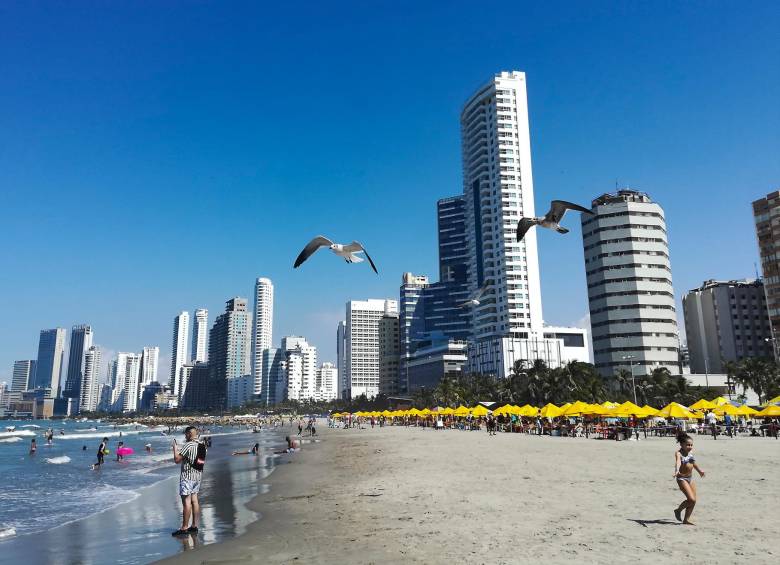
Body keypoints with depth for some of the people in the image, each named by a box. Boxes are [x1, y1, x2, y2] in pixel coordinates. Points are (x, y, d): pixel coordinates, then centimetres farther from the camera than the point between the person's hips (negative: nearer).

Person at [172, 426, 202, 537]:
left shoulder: (188, 445, -16)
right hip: (197, 475, 8)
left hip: (187, 476, -8)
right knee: (194, 500, 11)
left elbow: (177, 460, -15)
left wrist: (175, 448, -4)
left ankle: (184, 528, -1)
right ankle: (194, 526, 15)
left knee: (186, 501, -5)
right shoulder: (201, 445, 8)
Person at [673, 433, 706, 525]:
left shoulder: (691, 452, 5)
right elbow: (678, 462, -37)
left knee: (693, 501, 7)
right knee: (691, 499, -16)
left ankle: (686, 519, 18)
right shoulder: (678, 453, -17)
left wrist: (699, 470, 42)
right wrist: (677, 471, -57)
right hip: (682, 478, -8)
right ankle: (678, 510, 8)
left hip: (690, 478, 8)